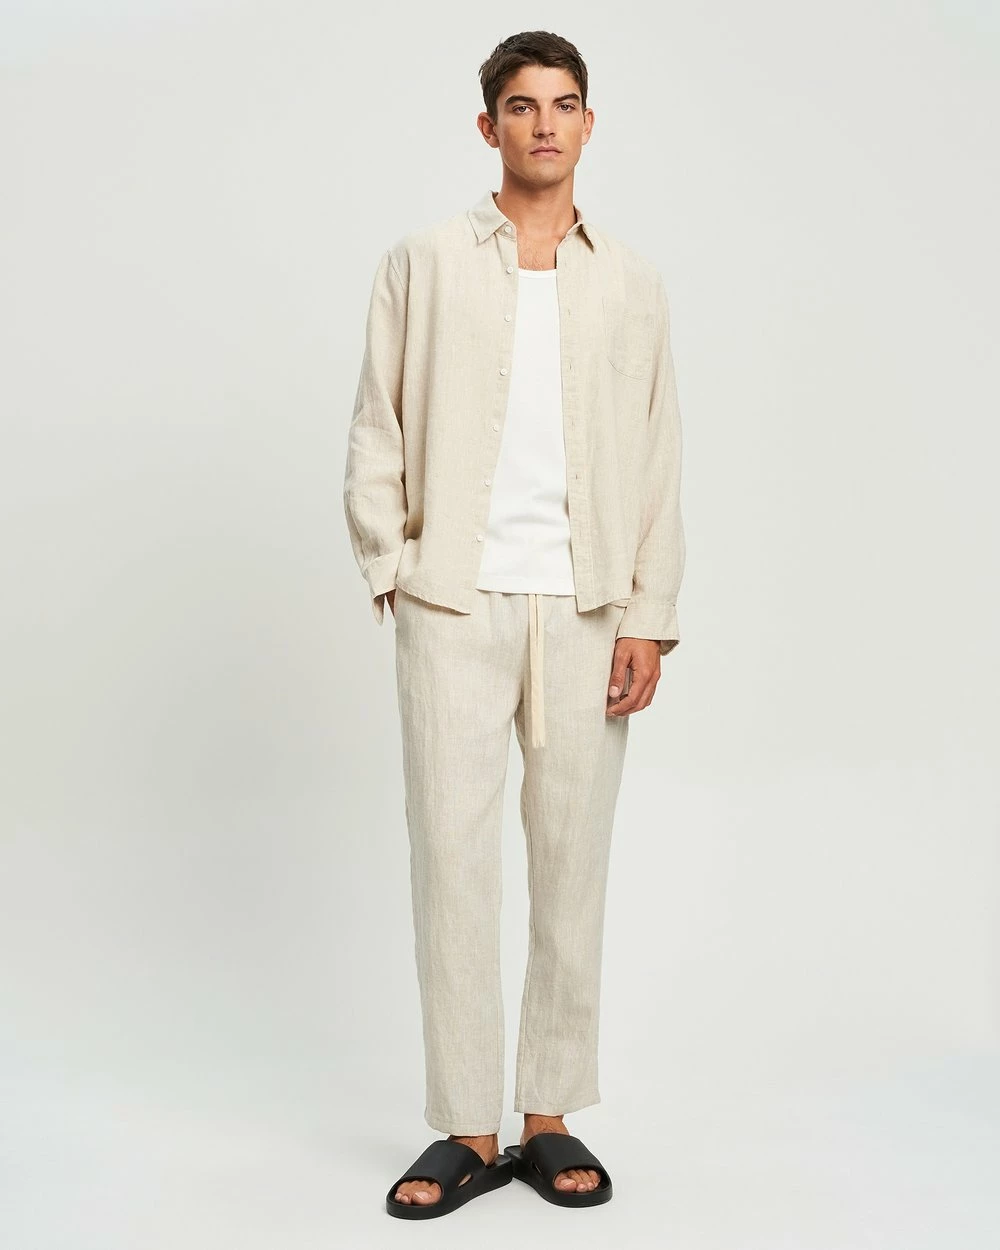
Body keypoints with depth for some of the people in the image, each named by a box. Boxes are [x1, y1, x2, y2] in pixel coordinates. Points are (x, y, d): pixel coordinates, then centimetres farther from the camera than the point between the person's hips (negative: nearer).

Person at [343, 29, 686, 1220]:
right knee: (452, 860, -3)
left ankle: (551, 1117, 16)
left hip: (586, 612, 1)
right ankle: (466, 1131, 8)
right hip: (455, 606, -1)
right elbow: (375, 439, 7)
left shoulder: (632, 284, 11)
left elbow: (658, 462, 7)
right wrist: (391, 572, -2)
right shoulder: (421, 264, 8)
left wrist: (648, 617, 0)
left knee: (573, 862, 4)